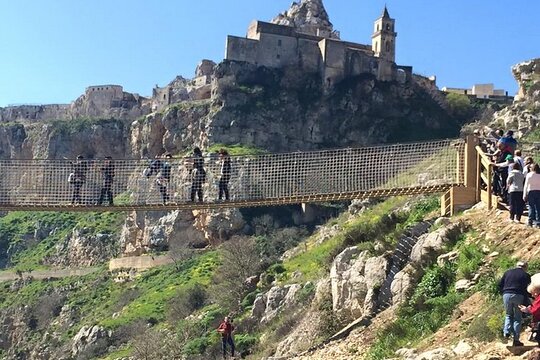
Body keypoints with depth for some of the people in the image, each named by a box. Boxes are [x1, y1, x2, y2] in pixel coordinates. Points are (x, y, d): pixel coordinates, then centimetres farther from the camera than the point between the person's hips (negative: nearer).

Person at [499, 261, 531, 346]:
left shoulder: (508, 272, 15)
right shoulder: (526, 275, 7)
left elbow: (500, 285, 13)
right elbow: (527, 291, 3)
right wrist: (526, 303, 7)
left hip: (506, 295, 2)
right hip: (518, 296, -2)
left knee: (508, 315, 21)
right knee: (518, 318, 8)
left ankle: (506, 332, 0)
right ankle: (516, 340, 4)